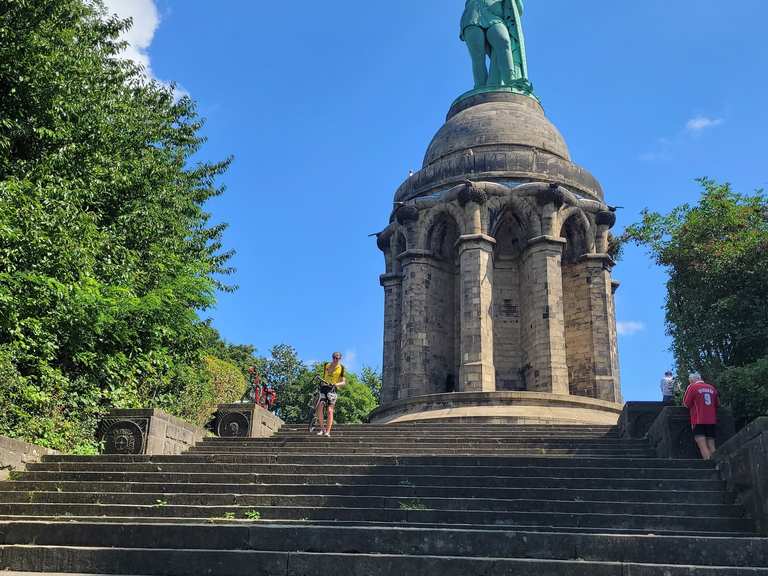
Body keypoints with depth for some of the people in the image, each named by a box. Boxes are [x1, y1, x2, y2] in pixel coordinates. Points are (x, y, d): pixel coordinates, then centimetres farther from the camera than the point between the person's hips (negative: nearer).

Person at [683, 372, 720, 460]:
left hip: (699, 421, -5)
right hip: (712, 420, 5)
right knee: (712, 447, 7)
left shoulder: (692, 387, -2)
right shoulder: (712, 388, 12)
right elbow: (718, 404, 21)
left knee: (703, 446, -11)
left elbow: (686, 404, -2)